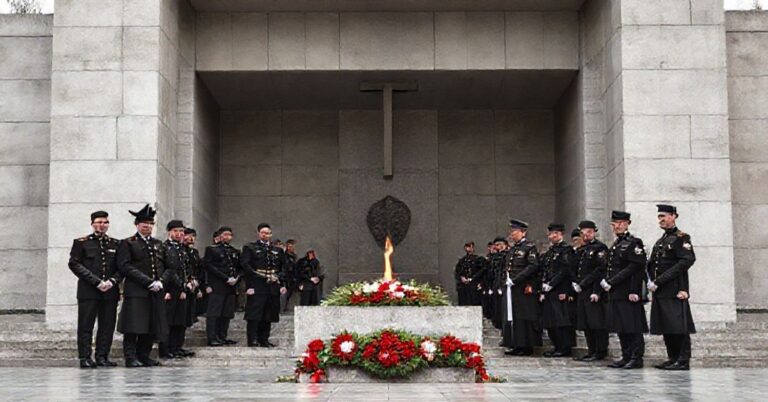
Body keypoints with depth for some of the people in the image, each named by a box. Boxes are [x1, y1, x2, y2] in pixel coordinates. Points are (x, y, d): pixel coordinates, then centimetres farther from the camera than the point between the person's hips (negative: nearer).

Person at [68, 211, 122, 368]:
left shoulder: (115, 244, 14)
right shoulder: (81, 243, 4)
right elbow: (75, 264, -4)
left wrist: (112, 281, -7)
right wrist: (96, 282, -11)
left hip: (110, 291, 3)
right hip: (88, 291, -3)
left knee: (107, 325, 3)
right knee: (86, 326, -3)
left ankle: (102, 356, 10)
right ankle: (85, 358, 1)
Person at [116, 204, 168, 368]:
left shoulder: (158, 244, 19)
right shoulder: (127, 243, 2)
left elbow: (166, 267, 17)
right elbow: (125, 266, -9)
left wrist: (160, 282, -3)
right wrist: (148, 282, -15)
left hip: (156, 292, 5)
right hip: (136, 291, -5)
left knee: (152, 326, 5)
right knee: (134, 326, -9)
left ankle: (144, 356, 13)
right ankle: (131, 357, -5)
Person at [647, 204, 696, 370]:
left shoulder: (681, 238, -5)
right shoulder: (660, 241, 21)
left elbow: (686, 261, -16)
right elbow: (651, 265, 19)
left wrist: (659, 281, -18)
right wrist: (651, 281, -2)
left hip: (675, 291, -8)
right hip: (660, 292, 8)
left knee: (679, 326, -7)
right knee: (666, 327, 9)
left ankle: (683, 361, -4)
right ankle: (673, 358, 16)